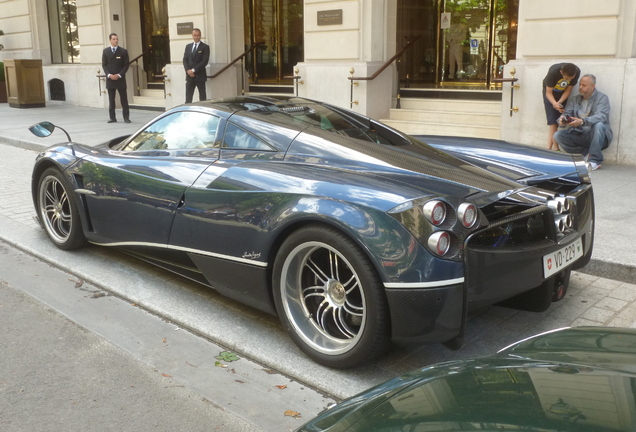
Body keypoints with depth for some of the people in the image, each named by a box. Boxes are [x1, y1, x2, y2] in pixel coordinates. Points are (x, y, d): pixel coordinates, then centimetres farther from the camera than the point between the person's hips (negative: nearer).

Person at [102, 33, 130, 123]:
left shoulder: (123, 51, 1)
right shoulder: (105, 51, 7)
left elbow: (126, 65, 0)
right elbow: (104, 65, 6)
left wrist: (119, 75, -11)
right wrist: (109, 75, -9)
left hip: (120, 79, -2)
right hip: (110, 78, 2)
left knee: (124, 99, 0)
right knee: (111, 100, 4)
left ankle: (126, 117, 5)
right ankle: (112, 118, 9)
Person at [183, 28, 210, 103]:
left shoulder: (205, 47, -1)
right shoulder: (188, 46, 15)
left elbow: (204, 61, -10)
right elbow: (185, 60, 10)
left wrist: (193, 70, -14)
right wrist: (188, 70, -7)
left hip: (200, 76, -4)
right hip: (189, 76, 4)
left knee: (202, 97, 2)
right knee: (188, 97, 3)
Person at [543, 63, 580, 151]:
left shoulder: (577, 72, -24)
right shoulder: (553, 72, -34)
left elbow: (568, 90, -12)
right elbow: (548, 93, -24)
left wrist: (559, 103, -27)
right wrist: (555, 104, -43)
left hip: (562, 94, 3)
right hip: (550, 92, -3)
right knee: (553, 123, -14)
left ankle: (549, 148, -3)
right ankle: (556, 149, -13)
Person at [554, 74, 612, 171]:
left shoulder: (602, 98, -4)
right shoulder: (575, 100, 11)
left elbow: (601, 117, -22)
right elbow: (567, 114, -1)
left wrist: (582, 121, -41)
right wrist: (562, 120, -28)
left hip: (595, 136, -4)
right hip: (579, 136, 4)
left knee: (599, 125, -36)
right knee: (558, 135, -18)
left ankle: (594, 160, -29)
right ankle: (587, 154, -14)